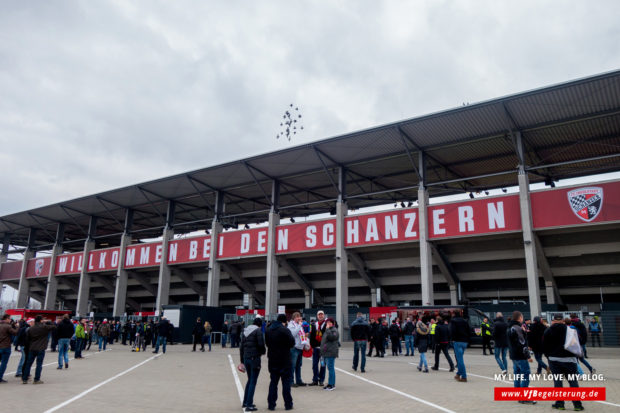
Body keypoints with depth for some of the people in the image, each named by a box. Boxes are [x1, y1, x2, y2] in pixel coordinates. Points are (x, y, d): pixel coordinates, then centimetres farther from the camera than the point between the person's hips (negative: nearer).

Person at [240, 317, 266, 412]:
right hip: (254, 358, -7)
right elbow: (261, 344, -14)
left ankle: (245, 402, 27)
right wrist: (262, 352, 9)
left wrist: (242, 361, 17)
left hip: (246, 358, 7)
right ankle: (249, 405, 1)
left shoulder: (245, 331, 12)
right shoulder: (258, 331, -9)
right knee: (253, 382, 0)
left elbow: (241, 346, 13)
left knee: (249, 380, 20)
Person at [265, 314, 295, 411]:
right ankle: (288, 404, 8)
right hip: (284, 360, -5)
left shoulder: (268, 330, 5)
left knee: (273, 382, 12)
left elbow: (266, 343, 14)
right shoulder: (285, 330, -16)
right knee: (286, 382, 4)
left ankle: (271, 404, 13)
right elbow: (292, 343, -14)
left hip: (272, 360, 5)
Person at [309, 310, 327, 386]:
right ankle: (315, 380, 15)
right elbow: (311, 336, 10)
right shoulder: (313, 324, 10)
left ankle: (321, 380, 13)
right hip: (315, 347, 3)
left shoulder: (327, 324, -2)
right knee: (315, 365, 6)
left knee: (322, 364, 4)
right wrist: (312, 346, 4)